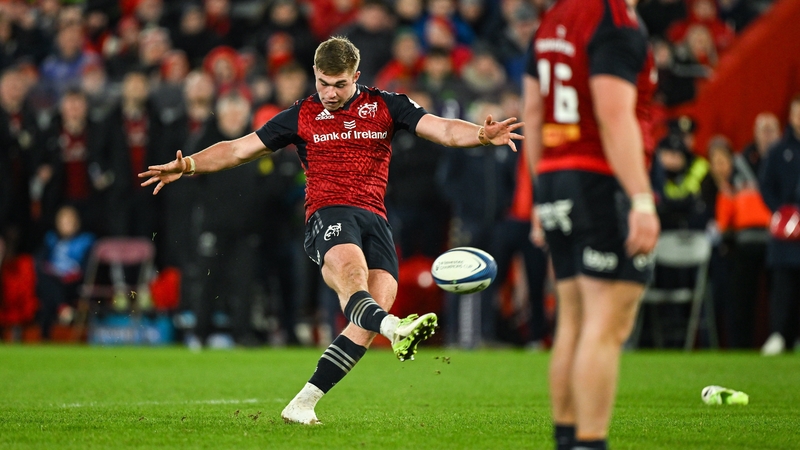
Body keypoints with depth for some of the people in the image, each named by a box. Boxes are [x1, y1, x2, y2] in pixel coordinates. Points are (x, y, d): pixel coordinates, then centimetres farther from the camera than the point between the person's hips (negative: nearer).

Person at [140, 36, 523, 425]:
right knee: (352, 276, -35)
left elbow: (444, 130, 4)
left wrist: (483, 135, -16)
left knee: (374, 309, -17)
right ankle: (394, 329, -67)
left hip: (375, 218, 2)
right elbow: (238, 149, 16)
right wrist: (187, 166, 4)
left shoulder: (385, 106, 14)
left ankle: (303, 403, -10)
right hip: (327, 215, -2)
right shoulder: (302, 116, 14)